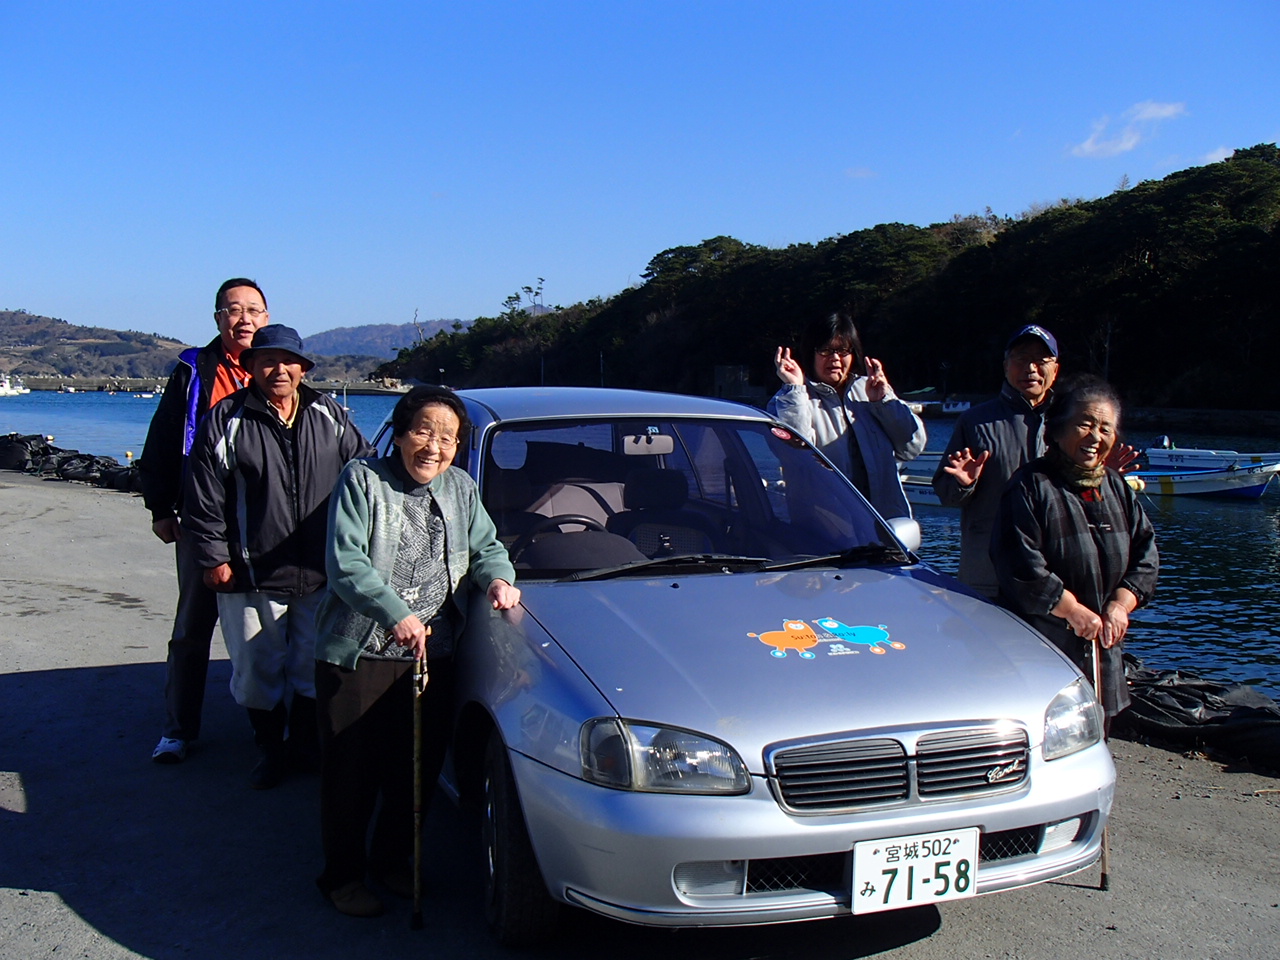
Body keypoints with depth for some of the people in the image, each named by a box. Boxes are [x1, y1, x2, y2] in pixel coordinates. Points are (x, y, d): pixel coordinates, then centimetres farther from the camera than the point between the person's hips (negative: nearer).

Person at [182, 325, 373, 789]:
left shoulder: (329, 416, 5)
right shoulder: (226, 420, -3)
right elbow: (203, 500, -3)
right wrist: (214, 558, -6)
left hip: (321, 574, 2)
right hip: (252, 577, -2)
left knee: (314, 668, 13)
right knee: (257, 672, 8)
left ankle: (306, 745, 32)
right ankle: (271, 749, 27)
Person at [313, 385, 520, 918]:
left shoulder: (461, 489, 12)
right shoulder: (362, 480, -4)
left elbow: (486, 548, 17)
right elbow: (344, 563, -13)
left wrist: (497, 577, -7)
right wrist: (395, 613, -25)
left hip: (433, 656, 5)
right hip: (357, 654, -4)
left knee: (416, 770, 12)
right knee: (351, 773, 4)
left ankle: (391, 862, 33)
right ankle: (342, 875, 22)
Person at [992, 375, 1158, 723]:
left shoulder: (1118, 488, 14)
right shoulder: (1031, 486, -8)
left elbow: (1145, 556, 11)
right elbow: (1020, 566, -16)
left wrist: (1120, 606, -5)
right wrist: (1075, 612, -15)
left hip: (1103, 653, 7)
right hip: (1043, 650, -6)